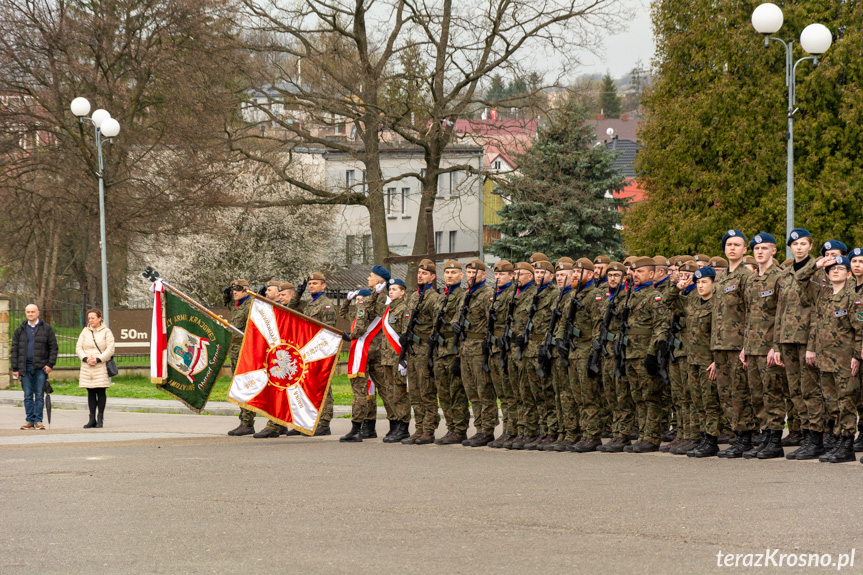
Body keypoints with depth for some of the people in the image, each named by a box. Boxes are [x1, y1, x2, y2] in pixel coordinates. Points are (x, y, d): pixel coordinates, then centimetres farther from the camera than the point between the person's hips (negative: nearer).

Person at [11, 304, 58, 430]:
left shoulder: (46, 329, 5)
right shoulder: (20, 330, 10)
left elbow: (53, 348, 4)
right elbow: (14, 350, 10)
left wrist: (50, 364, -7)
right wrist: (15, 368, 3)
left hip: (41, 368, -2)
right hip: (25, 367, 2)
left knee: (39, 395, -2)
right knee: (28, 396, 2)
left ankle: (38, 421, 2)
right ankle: (30, 421, 5)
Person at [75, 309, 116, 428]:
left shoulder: (106, 332, 2)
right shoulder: (85, 331, 13)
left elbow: (110, 350, -5)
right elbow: (78, 348, 8)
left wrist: (98, 359, -14)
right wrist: (85, 358, -9)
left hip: (101, 366, -3)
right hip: (87, 368, 3)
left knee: (100, 392, -3)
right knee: (90, 393, 4)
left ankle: (100, 419, 2)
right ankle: (92, 419, 6)